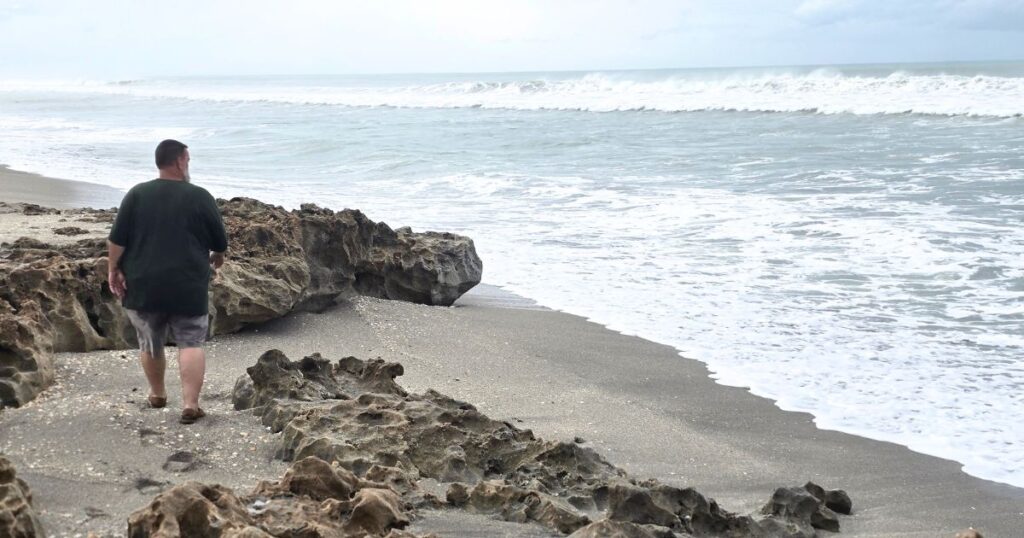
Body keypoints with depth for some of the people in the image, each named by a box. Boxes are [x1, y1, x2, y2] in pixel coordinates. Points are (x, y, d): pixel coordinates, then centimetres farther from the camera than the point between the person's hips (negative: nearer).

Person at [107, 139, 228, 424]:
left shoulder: (136, 194, 1)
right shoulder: (200, 197, -4)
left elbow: (117, 240, -4)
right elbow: (220, 243, 4)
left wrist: (114, 270, 5)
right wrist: (216, 261, 23)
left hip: (143, 286, 3)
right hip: (188, 288, -2)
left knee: (150, 343, 18)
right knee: (191, 343, 2)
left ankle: (157, 394, 35)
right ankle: (190, 404, -9)